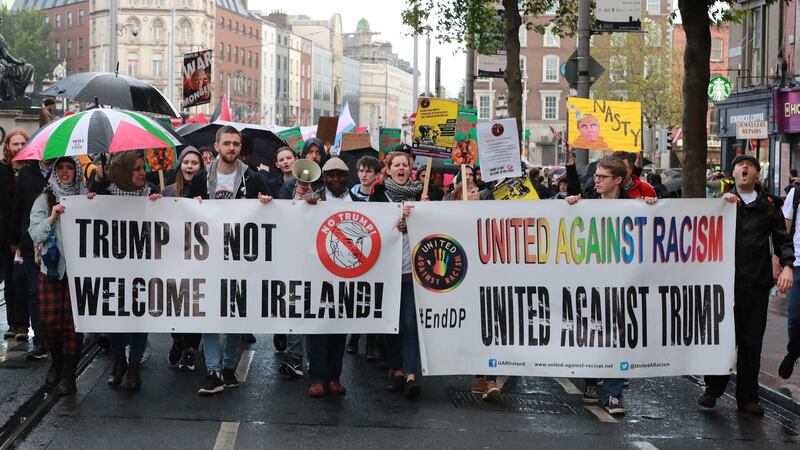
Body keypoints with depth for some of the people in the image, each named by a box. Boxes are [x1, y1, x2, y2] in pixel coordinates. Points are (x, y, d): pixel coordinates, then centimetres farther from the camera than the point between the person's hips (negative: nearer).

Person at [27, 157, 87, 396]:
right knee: (49, 320, -2)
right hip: (51, 268, 1)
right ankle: (56, 360, 25)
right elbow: (35, 234, 0)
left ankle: (69, 374, 6)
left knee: (73, 321, -3)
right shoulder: (44, 200, 6)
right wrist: (52, 218, -14)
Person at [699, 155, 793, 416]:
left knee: (752, 341, 5)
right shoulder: (722, 200, 10)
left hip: (757, 284, 1)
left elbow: (782, 239, 7)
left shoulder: (769, 204, 10)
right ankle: (713, 390, 16)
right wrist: (721, 204, -14)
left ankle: (748, 397, 14)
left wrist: (787, 265, -9)